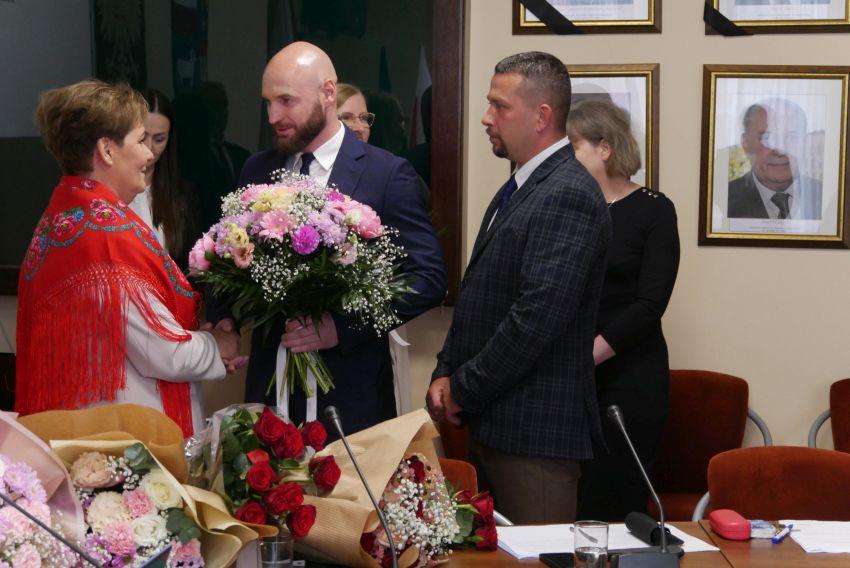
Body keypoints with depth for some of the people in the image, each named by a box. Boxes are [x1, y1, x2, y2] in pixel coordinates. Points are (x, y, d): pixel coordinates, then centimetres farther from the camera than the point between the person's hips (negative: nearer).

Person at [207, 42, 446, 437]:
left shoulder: (388, 174, -7)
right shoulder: (256, 170, 8)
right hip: (270, 380, 4)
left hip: (351, 392, -4)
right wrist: (222, 319, -5)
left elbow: (429, 278, -10)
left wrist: (344, 327, -19)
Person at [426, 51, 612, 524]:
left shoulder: (569, 196, -16)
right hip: (489, 423, 10)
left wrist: (463, 390, -14)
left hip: (535, 430, -9)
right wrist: (446, 375, 7)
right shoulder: (518, 189, 17)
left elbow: (538, 317, -23)